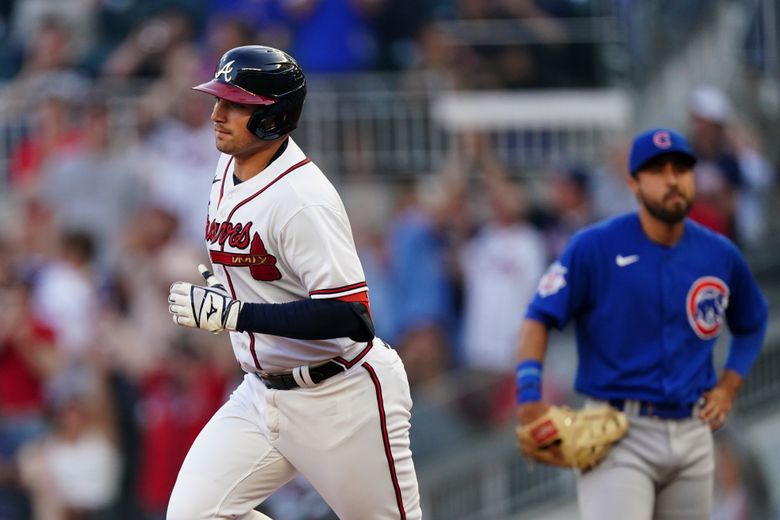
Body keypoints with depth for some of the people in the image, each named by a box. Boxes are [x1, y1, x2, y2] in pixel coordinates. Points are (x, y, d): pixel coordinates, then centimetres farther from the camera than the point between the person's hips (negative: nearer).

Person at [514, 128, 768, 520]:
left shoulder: (721, 256, 7)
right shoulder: (594, 248, -6)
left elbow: (752, 324, 24)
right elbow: (539, 318, -6)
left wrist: (728, 386, 9)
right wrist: (529, 396, -19)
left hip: (692, 436, 5)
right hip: (619, 436, -5)